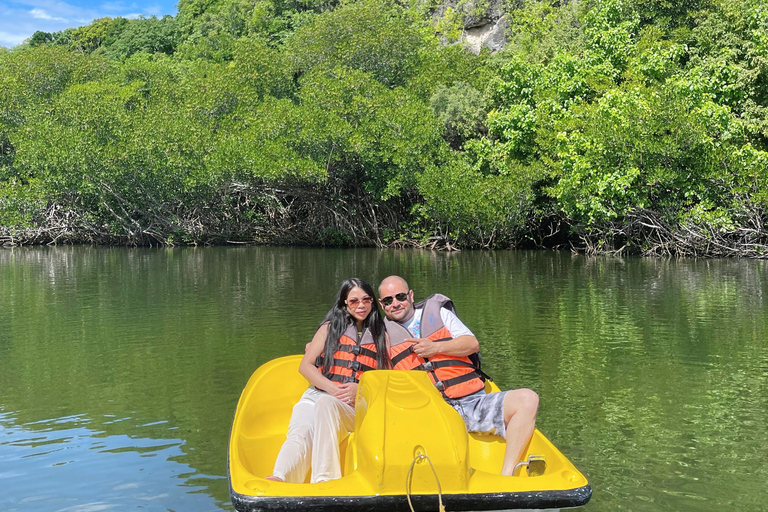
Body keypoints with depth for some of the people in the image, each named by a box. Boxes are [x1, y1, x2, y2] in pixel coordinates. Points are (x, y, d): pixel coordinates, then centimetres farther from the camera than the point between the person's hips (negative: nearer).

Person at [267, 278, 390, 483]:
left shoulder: (381, 336, 20)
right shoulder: (330, 327, 19)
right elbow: (305, 365, 11)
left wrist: (361, 389, -8)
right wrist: (330, 387, -6)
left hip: (357, 405, -1)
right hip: (317, 394, 1)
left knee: (325, 404, -38)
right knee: (300, 433, -33)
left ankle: (323, 480, -50)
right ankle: (277, 481, -59)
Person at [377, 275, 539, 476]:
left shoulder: (438, 312, 18)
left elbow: (473, 344, 8)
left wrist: (436, 348, -5)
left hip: (472, 402, 2)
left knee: (527, 399, -22)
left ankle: (506, 475, -25)